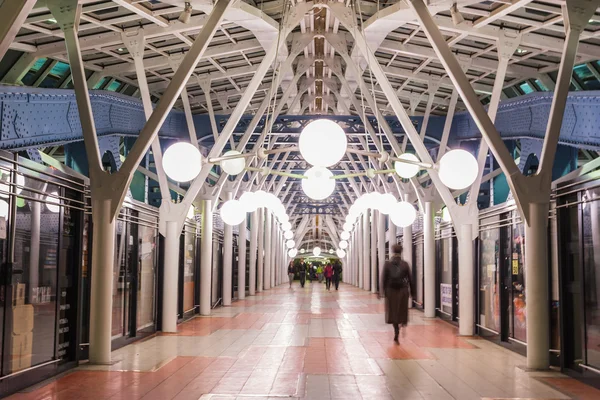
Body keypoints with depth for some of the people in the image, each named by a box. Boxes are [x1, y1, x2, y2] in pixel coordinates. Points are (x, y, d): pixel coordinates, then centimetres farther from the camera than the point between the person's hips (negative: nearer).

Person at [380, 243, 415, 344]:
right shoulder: (405, 264, -2)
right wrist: (412, 292, 8)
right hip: (403, 290, 0)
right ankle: (404, 325, -7)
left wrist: (382, 291, -2)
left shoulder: (387, 264, -4)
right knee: (402, 310, 16)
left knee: (393, 311, 8)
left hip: (391, 290, 0)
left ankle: (396, 331, 3)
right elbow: (410, 279, 1)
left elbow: (383, 278, -6)